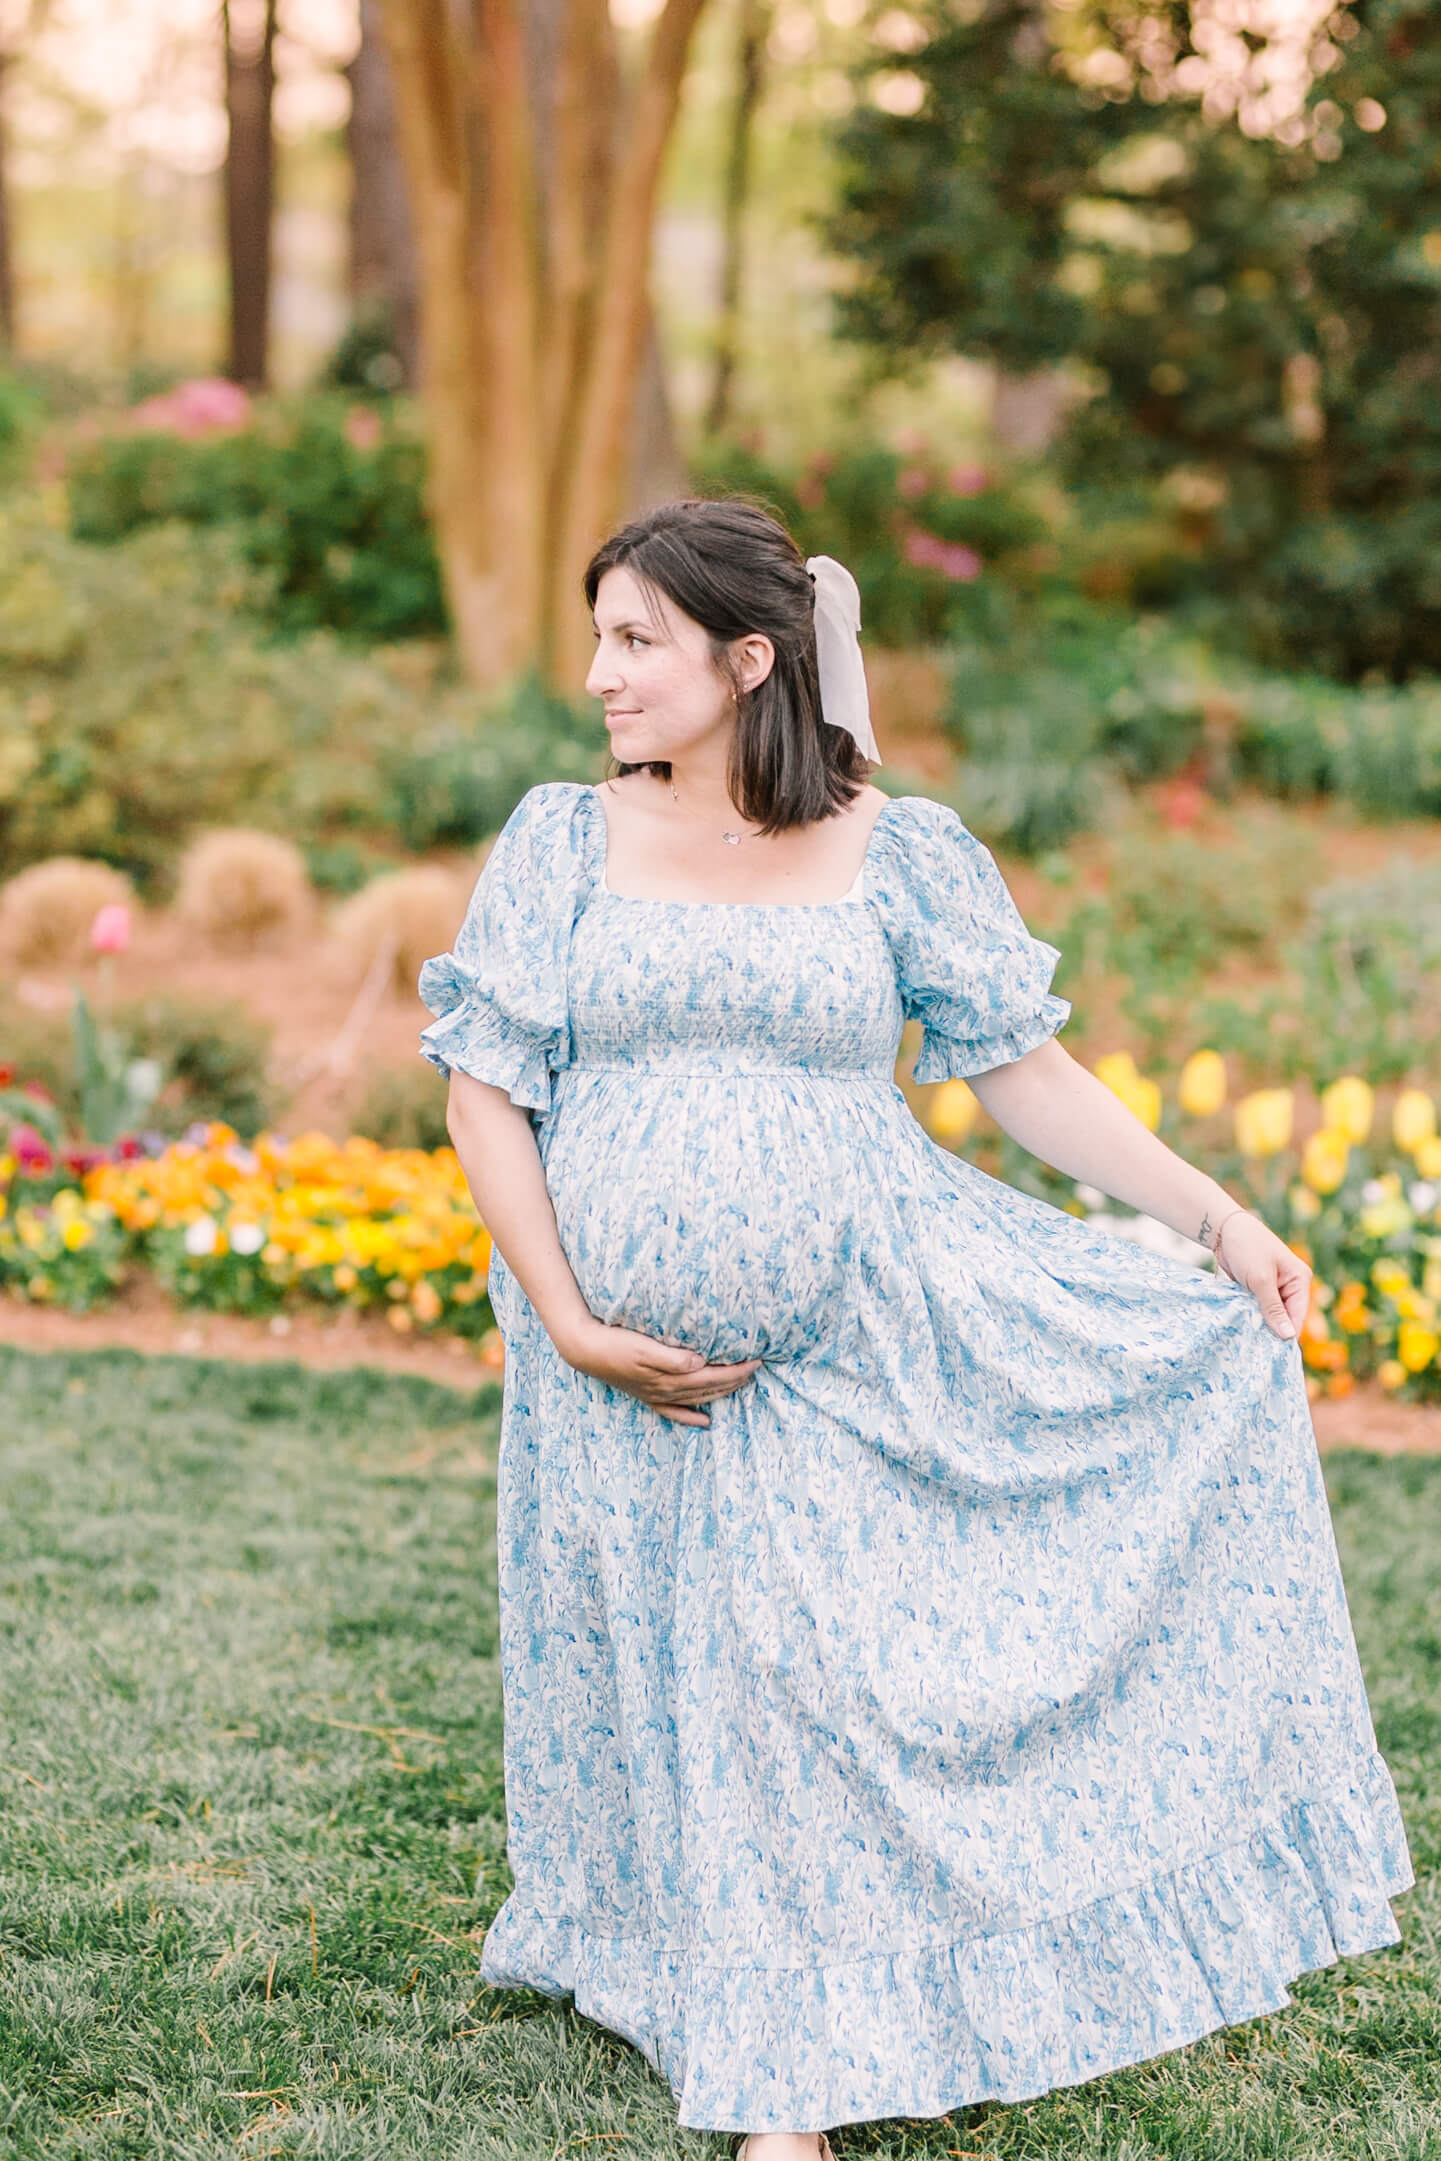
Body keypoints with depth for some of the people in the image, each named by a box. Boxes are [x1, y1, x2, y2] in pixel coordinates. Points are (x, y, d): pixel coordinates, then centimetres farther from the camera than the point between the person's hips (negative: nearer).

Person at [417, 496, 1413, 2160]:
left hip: (863, 1348, -1)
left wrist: (1217, 1215, -7)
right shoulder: (564, 841, 0)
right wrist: (569, 1324, -9)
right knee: (680, 1688, 9)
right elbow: (485, 1090, 0)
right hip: (634, 1369, 1)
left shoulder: (898, 852, -2)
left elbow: (1028, 1073, 2)